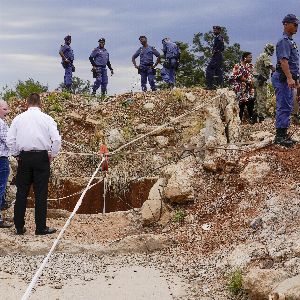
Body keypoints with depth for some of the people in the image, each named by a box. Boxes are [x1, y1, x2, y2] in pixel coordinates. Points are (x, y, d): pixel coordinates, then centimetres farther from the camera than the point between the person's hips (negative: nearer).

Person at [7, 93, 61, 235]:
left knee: (21, 193, 9)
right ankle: (41, 228, 4)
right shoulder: (46, 118, -2)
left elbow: (10, 140, 1)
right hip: (42, 157, -2)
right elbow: (57, 140, -9)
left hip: (24, 157, 2)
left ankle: (19, 227, 12)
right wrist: (52, 155, 4)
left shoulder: (18, 118, 3)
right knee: (41, 194, 2)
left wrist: (17, 154, 12)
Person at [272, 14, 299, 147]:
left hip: (289, 79, 11)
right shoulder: (284, 41, -13)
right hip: (283, 79, -11)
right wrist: (289, 78, -31)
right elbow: (283, 61, -23)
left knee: (287, 107, 12)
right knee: (283, 107, -10)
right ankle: (280, 136, -8)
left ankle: (283, 134, 17)